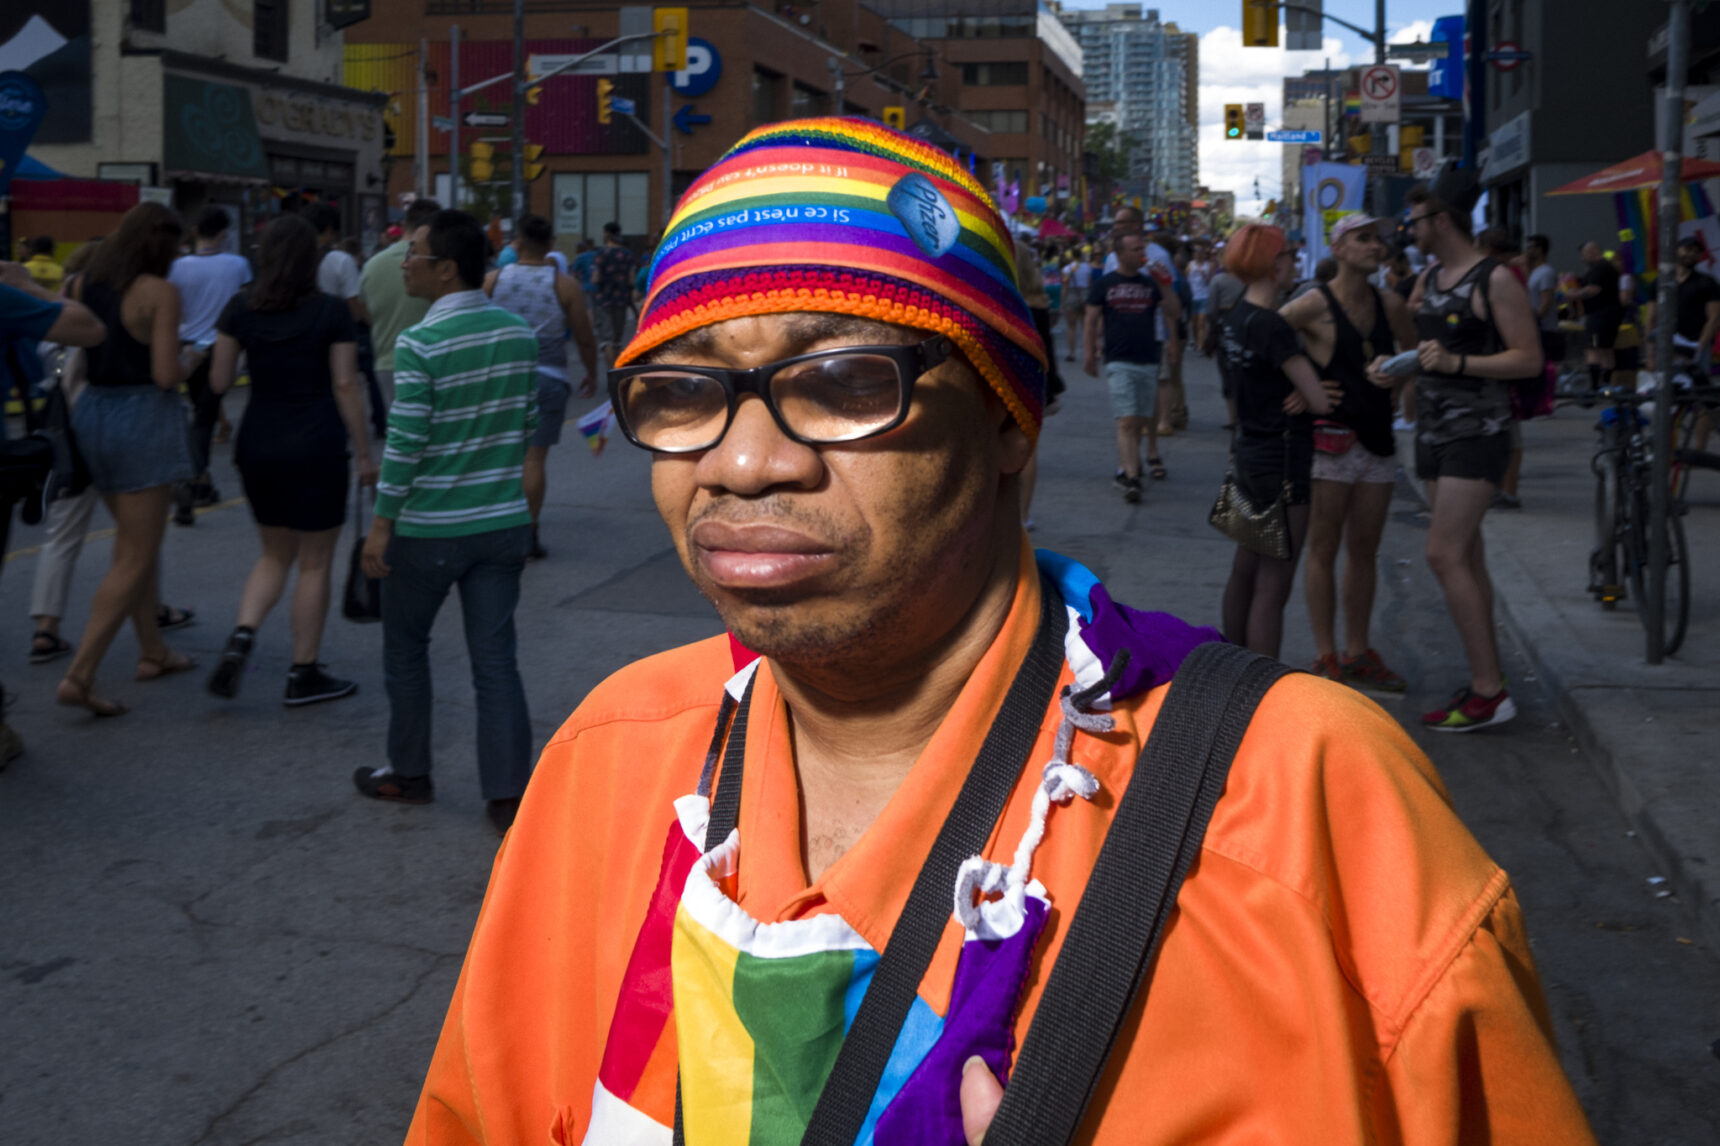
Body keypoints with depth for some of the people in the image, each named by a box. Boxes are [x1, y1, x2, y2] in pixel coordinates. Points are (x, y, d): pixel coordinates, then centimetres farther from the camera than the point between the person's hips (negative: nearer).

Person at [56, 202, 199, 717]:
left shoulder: (86, 284, 6)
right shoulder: (160, 292, -13)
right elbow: (165, 374, -18)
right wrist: (186, 367, 2)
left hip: (93, 411, 7)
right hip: (142, 418, -7)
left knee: (137, 541, 23)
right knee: (134, 558, -2)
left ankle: (152, 651, 32)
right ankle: (79, 675, -9)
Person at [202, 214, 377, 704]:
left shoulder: (240, 309, 2)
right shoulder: (332, 312, -7)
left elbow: (219, 382, 3)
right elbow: (345, 387, -8)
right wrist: (364, 453, -3)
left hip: (257, 443, 4)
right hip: (317, 445, -4)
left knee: (275, 554, 19)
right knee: (315, 563, 7)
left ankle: (242, 635, -4)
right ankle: (304, 673, 12)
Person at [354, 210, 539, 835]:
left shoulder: (420, 344, -16)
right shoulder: (520, 333, 2)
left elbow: (405, 442, -17)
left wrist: (381, 523, -10)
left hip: (429, 528, -4)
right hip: (503, 524, 5)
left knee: (406, 649, 16)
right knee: (496, 660, 6)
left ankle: (409, 775, 28)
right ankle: (509, 794, 4)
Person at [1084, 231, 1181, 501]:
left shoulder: (1151, 283, 10)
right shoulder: (1104, 284, 2)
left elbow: (1175, 313, 16)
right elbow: (1092, 320, 4)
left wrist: (1165, 286, 4)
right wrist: (1091, 354, 1)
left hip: (1148, 359, 4)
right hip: (1119, 362, -4)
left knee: (1141, 420, 8)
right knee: (1127, 421, -14)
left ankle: (1126, 470, 22)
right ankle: (1130, 475, -18)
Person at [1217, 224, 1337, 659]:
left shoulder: (1235, 319, 7)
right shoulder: (1272, 326, -20)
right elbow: (1320, 402, -20)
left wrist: (1305, 394, -6)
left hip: (1247, 454, 10)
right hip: (1281, 460, -10)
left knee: (1244, 572, 18)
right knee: (1273, 588, -5)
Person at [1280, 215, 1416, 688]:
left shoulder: (1390, 304, 9)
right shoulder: (1315, 306, -9)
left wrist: (1395, 388, 7)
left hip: (1377, 439, 6)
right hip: (1331, 441, -6)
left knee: (1364, 551, 11)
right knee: (1324, 550, 1)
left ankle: (1357, 653, 21)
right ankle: (1326, 657, 7)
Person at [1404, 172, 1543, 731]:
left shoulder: (1495, 281, -11)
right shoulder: (1428, 280, 14)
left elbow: (1529, 358, -14)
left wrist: (1457, 362, -24)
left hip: (1476, 432, -8)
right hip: (1434, 430, 8)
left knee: (1444, 555, -16)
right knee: (1466, 558, 10)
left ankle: (1488, 692, -11)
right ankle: (1486, 680, 17)